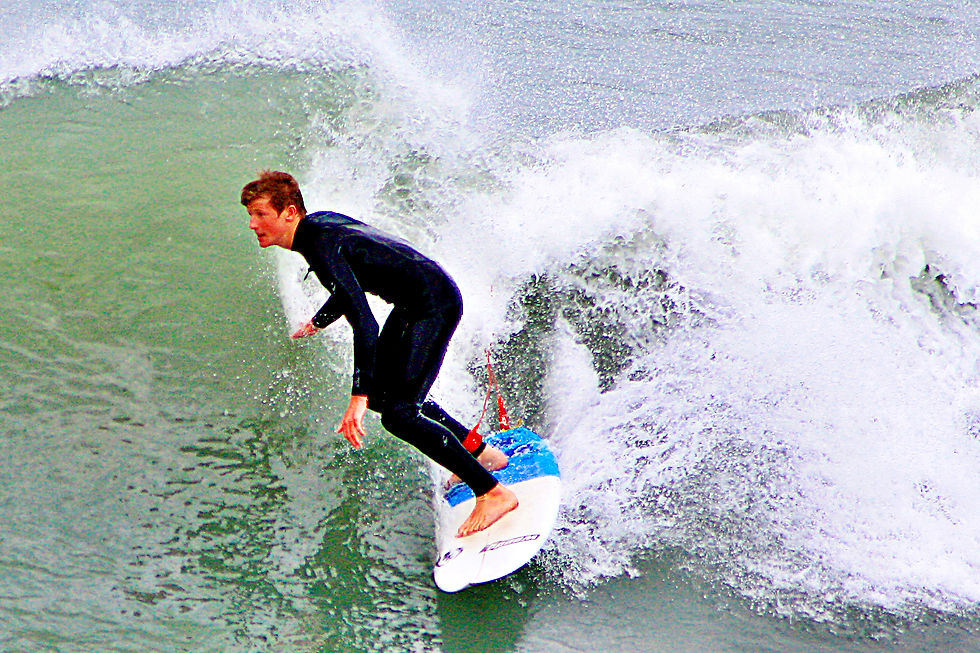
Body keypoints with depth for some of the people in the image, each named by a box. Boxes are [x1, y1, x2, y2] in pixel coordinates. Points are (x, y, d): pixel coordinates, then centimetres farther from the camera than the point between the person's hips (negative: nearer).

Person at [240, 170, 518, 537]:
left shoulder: (324, 247, -26)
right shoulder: (320, 223, 4)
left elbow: (365, 324, -36)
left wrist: (358, 398, -41)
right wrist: (318, 322, 35)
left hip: (435, 306, -11)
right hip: (411, 305, 11)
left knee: (398, 414, -18)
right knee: (379, 393, 20)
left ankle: (493, 492, -12)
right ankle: (480, 452, 29)